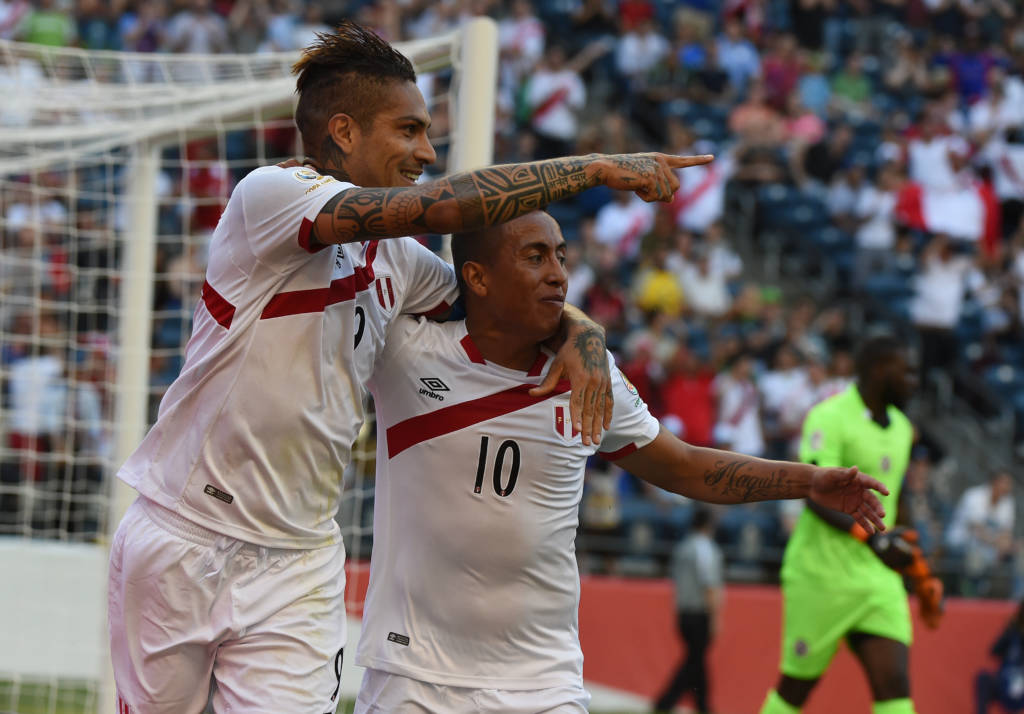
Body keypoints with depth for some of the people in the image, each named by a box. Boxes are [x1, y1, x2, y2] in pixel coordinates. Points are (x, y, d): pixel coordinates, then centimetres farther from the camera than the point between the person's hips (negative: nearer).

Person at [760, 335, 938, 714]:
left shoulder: (900, 427, 14)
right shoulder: (829, 418, -12)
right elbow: (816, 496, -22)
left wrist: (920, 574, 25)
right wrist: (870, 538, -35)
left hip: (878, 579, 7)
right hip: (822, 573, -7)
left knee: (894, 683, -8)